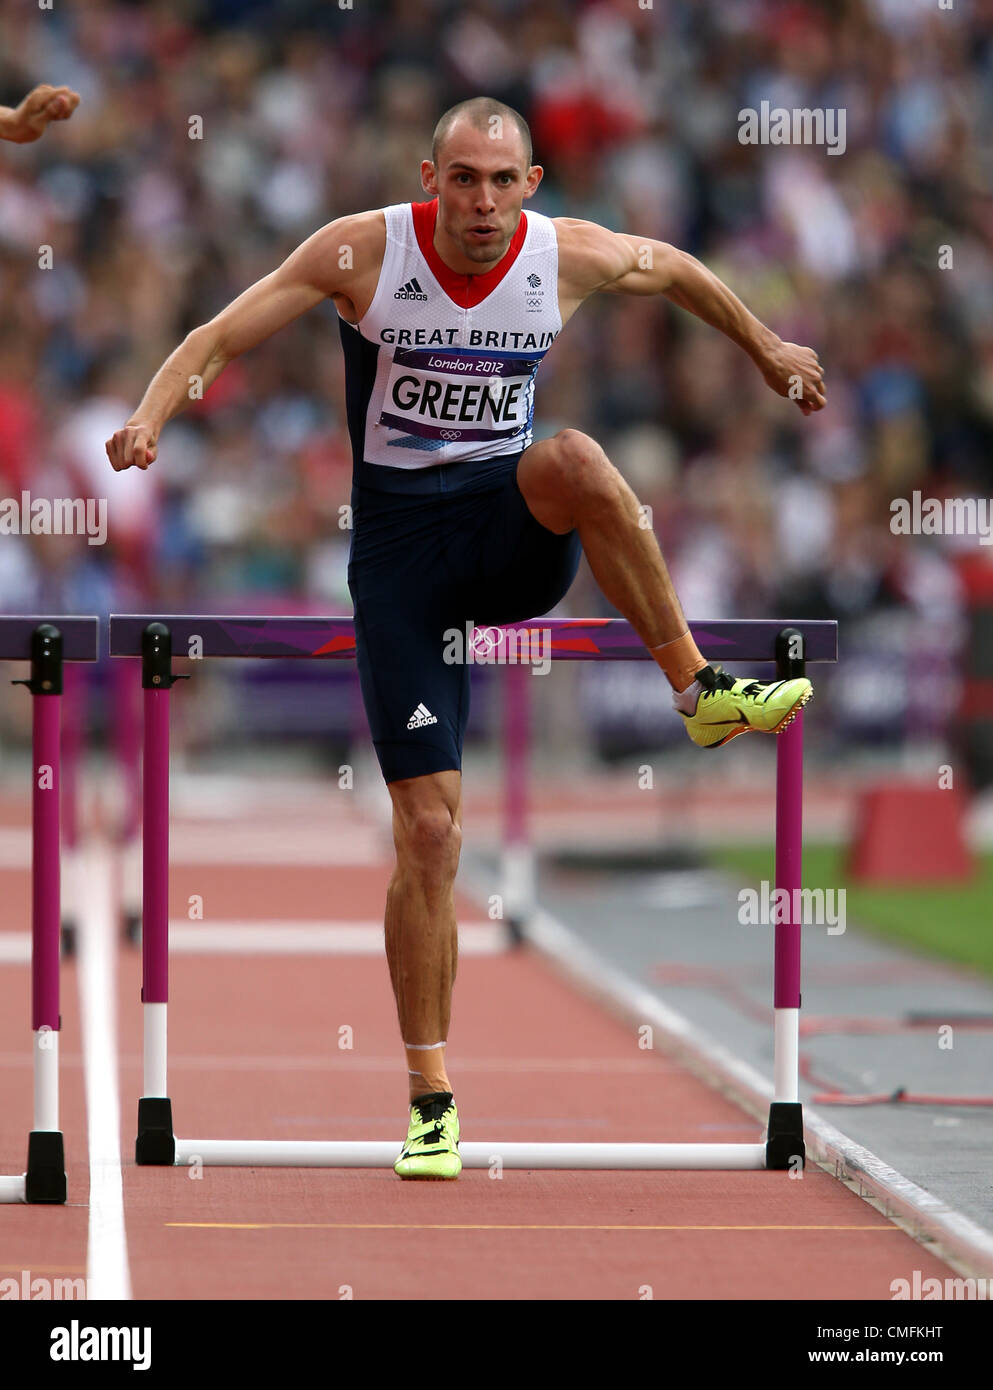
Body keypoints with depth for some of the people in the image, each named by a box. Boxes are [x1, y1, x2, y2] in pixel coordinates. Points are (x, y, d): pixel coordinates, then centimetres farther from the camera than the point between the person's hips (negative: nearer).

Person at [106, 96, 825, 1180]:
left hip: (514, 532, 1)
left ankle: (701, 693, -24)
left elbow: (677, 271, 16)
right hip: (400, 542, -1)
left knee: (575, 461, -37)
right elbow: (219, 335, -11)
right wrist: (149, 417, -29)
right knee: (428, 831, -7)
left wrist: (765, 347, 30)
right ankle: (431, 1098, 5)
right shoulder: (362, 253, -11)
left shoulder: (573, 258, -5)